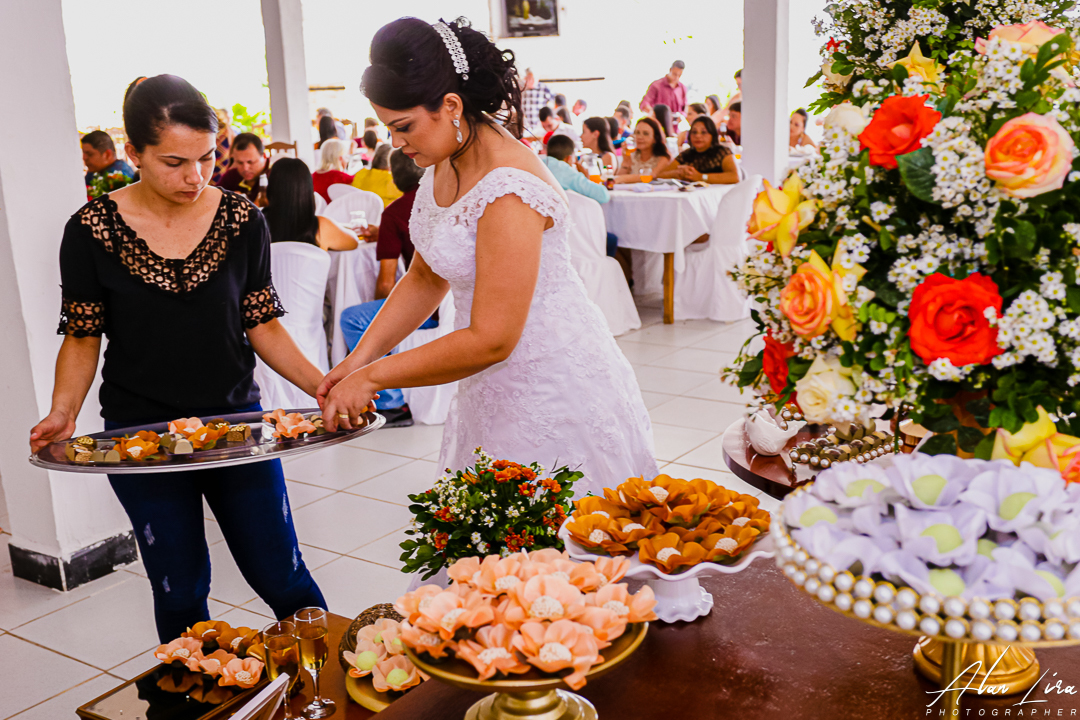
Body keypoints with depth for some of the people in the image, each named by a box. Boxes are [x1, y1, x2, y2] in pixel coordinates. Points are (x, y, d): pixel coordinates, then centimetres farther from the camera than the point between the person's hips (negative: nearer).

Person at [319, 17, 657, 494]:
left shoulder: (509, 192, -28)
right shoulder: (446, 160, 1)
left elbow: (491, 340, -27)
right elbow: (427, 277, 10)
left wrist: (374, 377, -18)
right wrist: (359, 357, 0)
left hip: (552, 392, -9)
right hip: (494, 390, 9)